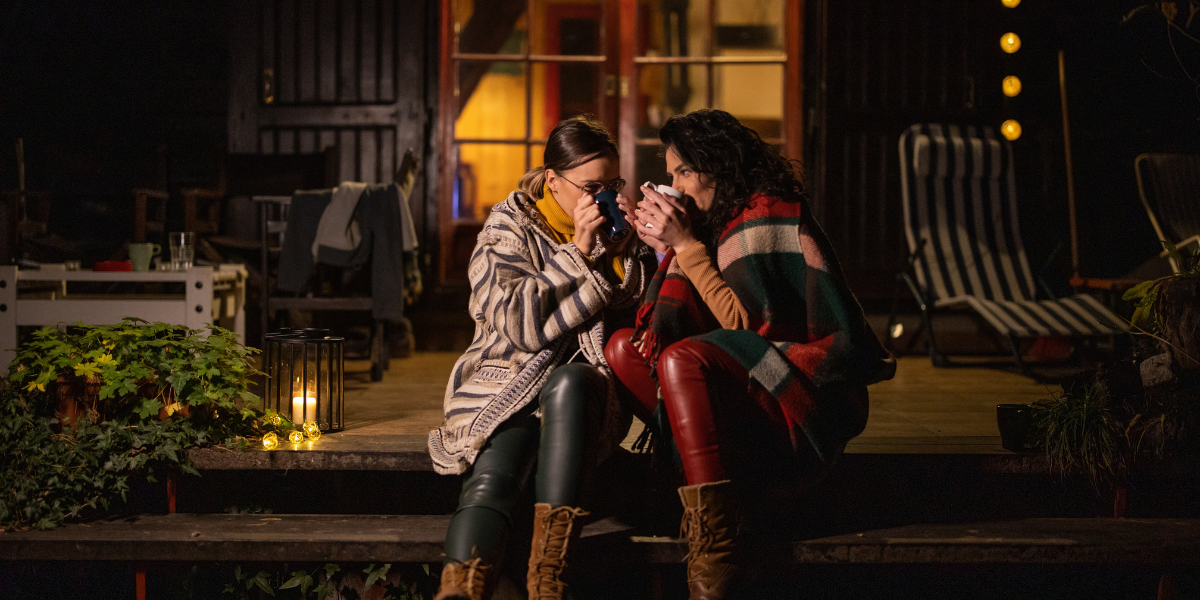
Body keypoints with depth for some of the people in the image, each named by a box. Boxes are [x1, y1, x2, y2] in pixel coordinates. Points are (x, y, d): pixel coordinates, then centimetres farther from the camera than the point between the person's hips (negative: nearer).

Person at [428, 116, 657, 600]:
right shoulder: (508, 229, 7)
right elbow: (517, 321, -6)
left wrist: (627, 249, -3)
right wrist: (581, 253, -10)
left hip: (584, 386, 1)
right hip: (509, 381, -1)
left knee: (568, 383, -37)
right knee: (493, 475, -33)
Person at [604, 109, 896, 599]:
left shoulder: (767, 215, -10)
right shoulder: (718, 220, 15)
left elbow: (747, 324, -18)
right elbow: (672, 326, 10)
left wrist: (686, 246, -15)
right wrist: (669, 250, -4)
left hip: (811, 398, -9)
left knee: (682, 360, -32)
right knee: (624, 348, -2)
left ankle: (712, 550, -38)